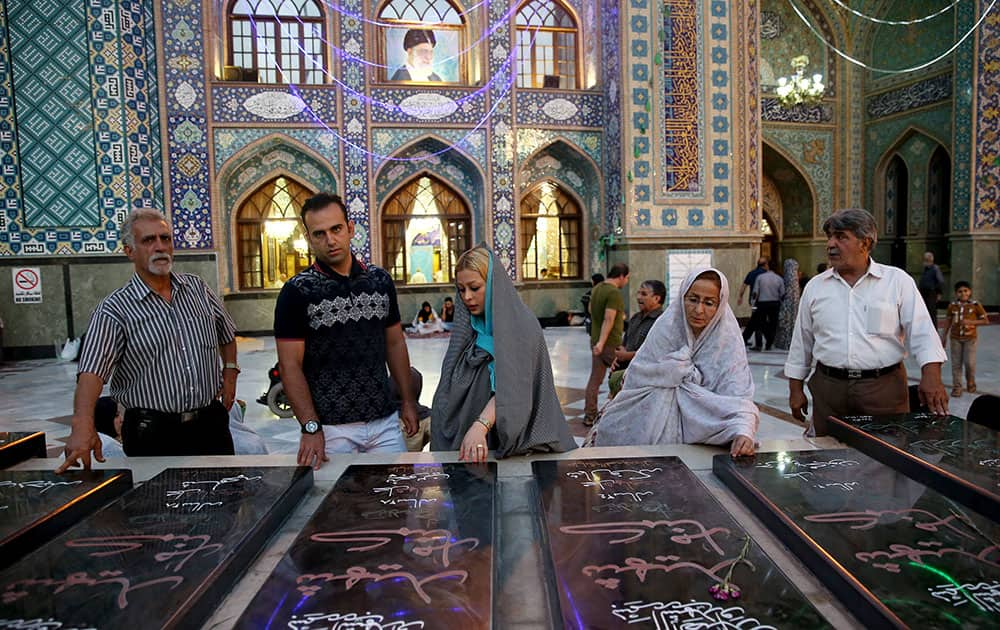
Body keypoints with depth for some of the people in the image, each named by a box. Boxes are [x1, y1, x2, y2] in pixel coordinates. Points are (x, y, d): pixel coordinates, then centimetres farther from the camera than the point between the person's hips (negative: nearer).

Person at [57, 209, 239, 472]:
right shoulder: (114, 310, -9)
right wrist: (83, 426, -35)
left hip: (211, 424, 4)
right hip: (153, 435, -4)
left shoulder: (197, 288, 6)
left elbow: (227, 333, 20)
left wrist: (230, 371, 7)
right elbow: (92, 370, -21)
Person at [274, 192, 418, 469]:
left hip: (385, 421, 4)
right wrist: (311, 427, -16)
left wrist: (408, 400, 9)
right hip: (330, 426, -3)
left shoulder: (380, 280, 6)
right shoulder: (297, 291, -7)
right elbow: (290, 365, -9)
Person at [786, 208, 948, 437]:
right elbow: (801, 342, 12)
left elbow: (922, 332, -3)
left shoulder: (898, 281, 1)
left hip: (885, 388, -1)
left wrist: (931, 376, -18)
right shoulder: (815, 286, 7)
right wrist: (795, 389, 10)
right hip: (829, 389, 2)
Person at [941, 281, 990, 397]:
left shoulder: (975, 305, -6)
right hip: (955, 338, 2)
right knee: (956, 363, 4)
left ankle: (971, 383, 22)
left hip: (970, 338, -2)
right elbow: (949, 322, 10)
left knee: (970, 362, -4)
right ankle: (957, 386, 11)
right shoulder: (952, 306, 1)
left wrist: (970, 322, -17)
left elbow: (986, 321, -3)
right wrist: (944, 336, 10)